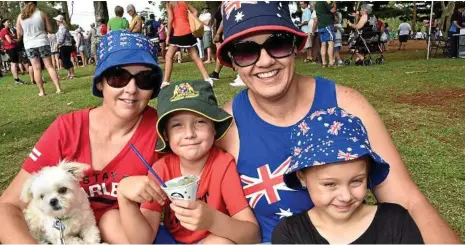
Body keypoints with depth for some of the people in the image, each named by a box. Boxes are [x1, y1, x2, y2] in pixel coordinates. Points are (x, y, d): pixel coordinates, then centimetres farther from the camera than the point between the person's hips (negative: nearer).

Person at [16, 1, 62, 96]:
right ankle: (58, 88, -1)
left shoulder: (20, 17, 1)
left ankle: (41, 91, 7)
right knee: (49, 66, 3)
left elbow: (19, 34, 4)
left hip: (29, 45, 1)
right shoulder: (42, 14, -2)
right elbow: (50, 30, 1)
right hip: (42, 43, -1)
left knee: (36, 68, 5)